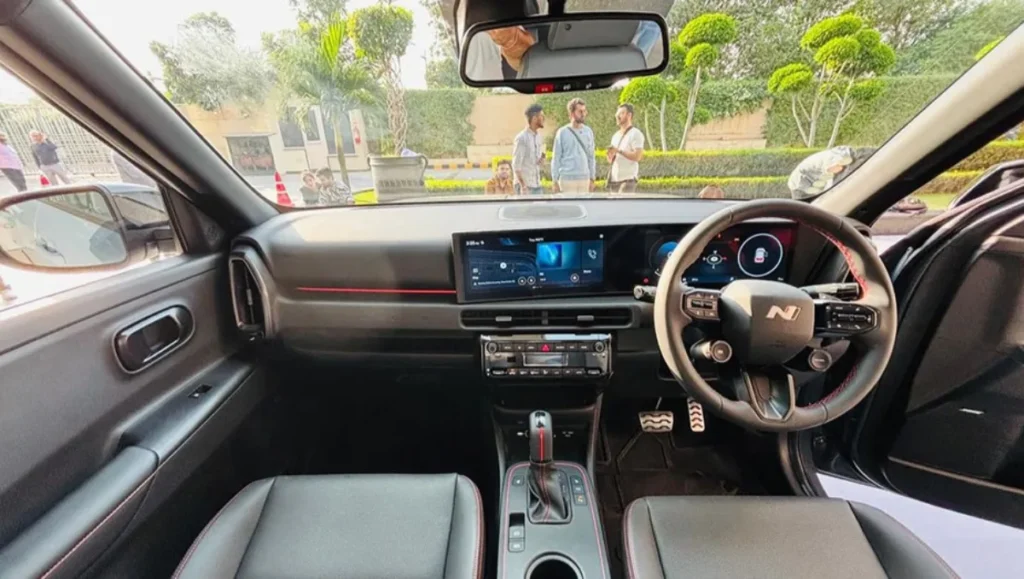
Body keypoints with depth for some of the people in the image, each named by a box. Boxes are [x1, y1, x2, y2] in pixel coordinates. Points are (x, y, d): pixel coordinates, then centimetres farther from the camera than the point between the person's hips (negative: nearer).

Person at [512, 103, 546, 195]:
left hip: (537, 185, 7)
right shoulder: (521, 138, -11)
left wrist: (542, 157, 3)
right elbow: (516, 165, -13)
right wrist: (523, 186, -19)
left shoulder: (539, 137, 11)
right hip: (525, 185, -7)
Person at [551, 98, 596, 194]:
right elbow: (556, 158, -1)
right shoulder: (562, 132, -1)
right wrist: (555, 181, -6)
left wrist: (592, 178, 7)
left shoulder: (588, 132, 10)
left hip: (584, 178, 4)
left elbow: (591, 157, 11)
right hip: (567, 178, -4)